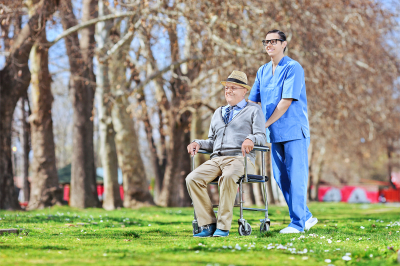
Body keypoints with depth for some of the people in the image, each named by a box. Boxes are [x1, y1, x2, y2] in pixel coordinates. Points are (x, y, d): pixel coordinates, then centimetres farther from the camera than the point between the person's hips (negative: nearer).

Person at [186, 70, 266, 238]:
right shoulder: (218, 113, 29)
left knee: (228, 177, -40)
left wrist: (251, 139, -23)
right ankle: (208, 225, -23)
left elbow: (261, 136, 1)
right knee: (192, 179, -24)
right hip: (216, 159, 5)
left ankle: (223, 227, -34)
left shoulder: (253, 110, 13)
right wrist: (198, 143, 8)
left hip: (240, 158, -5)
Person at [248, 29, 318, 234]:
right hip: (275, 133, 8)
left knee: (295, 178, -6)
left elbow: (286, 102, -16)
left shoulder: (293, 68, -9)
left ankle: (297, 223, 0)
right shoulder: (262, 71, 14)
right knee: (281, 178, 9)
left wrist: (264, 125, -15)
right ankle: (306, 216, 21)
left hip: (294, 131, -7)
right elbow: (252, 102, 15)